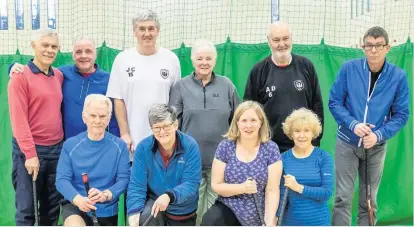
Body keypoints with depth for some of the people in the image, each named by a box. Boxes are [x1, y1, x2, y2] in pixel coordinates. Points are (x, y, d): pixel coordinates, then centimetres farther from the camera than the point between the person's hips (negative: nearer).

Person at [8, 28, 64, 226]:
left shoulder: (59, 76, 9)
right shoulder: (20, 77, -7)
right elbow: (18, 119, -11)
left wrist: (64, 143, 3)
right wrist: (30, 154, -16)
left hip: (56, 149, 6)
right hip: (30, 151, -5)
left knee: (52, 208, 13)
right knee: (26, 209, -1)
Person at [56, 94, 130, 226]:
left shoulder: (119, 146, -4)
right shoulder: (70, 145, -4)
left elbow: (124, 178, -10)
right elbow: (62, 179, -10)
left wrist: (105, 195, -30)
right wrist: (77, 199, -30)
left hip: (107, 210, 2)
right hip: (76, 206, -2)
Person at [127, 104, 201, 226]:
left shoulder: (190, 146, -18)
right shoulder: (144, 147, -15)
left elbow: (191, 183, -22)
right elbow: (137, 184, -15)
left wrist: (169, 196, -41)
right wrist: (134, 212, -32)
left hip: (183, 211, 1)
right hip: (154, 201, 0)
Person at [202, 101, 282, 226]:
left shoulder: (270, 149, -7)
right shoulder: (225, 147, -6)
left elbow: (272, 190, -8)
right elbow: (216, 185, -4)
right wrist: (242, 188, -20)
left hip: (257, 216, 1)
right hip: (228, 208, -1)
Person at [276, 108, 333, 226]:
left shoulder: (324, 157, -7)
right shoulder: (283, 158, -3)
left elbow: (327, 192, -13)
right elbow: (281, 194, -5)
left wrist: (299, 187, -21)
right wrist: (275, 219, -17)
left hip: (319, 221, -1)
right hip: (289, 221, 1)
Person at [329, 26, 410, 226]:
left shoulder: (399, 76, -9)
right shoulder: (348, 69, -10)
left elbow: (401, 115, -5)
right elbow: (334, 102, -6)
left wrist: (379, 135, -19)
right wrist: (353, 124, -21)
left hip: (376, 147, 1)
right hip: (346, 143, -1)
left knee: (369, 201, 13)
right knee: (343, 198, 1)